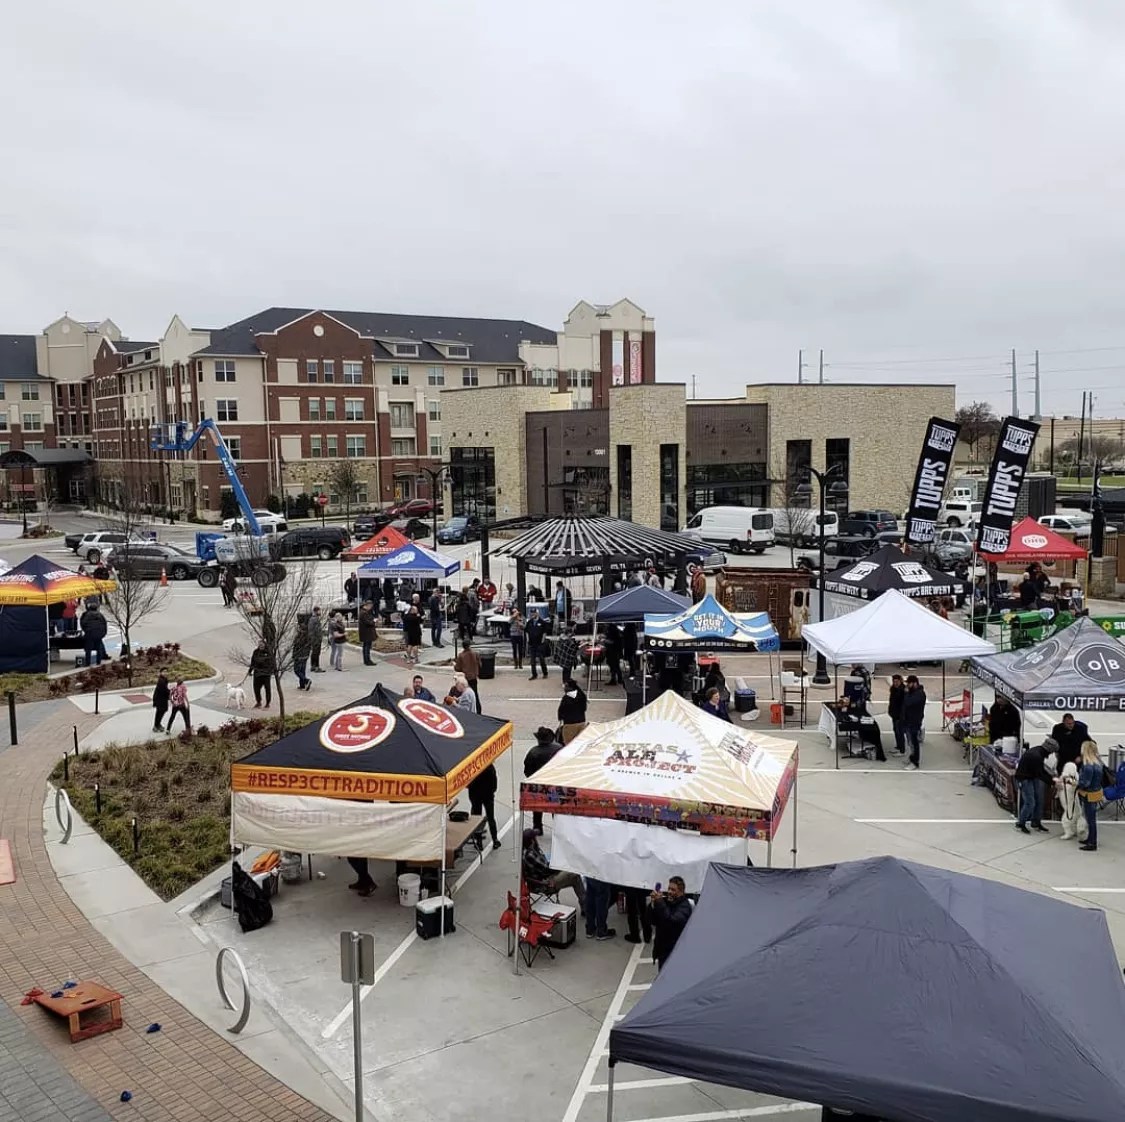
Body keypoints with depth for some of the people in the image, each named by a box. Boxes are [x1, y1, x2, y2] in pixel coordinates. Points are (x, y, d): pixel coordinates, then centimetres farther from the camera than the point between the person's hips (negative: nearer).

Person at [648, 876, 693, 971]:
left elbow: (672, 921, -32)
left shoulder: (684, 906, -15)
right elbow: (652, 921, 3)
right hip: (662, 949, 7)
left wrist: (659, 903, -32)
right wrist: (653, 905, -13)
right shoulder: (665, 901, 5)